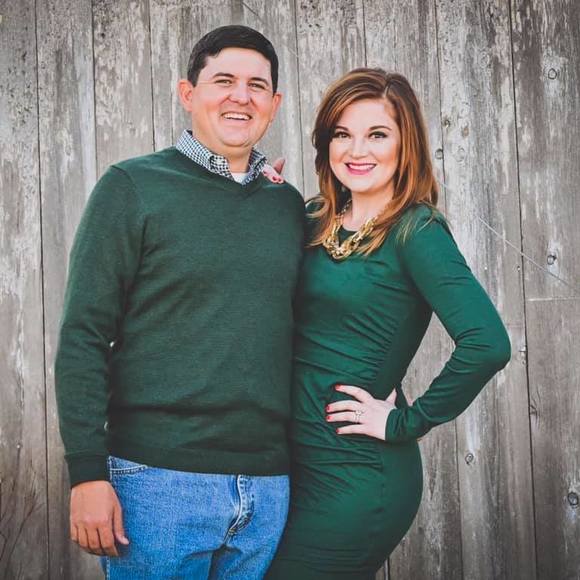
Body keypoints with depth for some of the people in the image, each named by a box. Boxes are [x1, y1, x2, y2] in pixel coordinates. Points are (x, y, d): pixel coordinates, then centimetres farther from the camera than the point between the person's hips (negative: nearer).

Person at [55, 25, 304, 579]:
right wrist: (87, 471, -12)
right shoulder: (132, 186, -2)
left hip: (269, 486, 4)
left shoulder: (287, 204, 11)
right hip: (160, 480, -4)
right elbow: (82, 338, -6)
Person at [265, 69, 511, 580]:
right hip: (300, 462, 7)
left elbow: (486, 343, -24)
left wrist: (406, 422, -15)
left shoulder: (415, 231, -13)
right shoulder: (318, 220, 7)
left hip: (357, 478, -7)